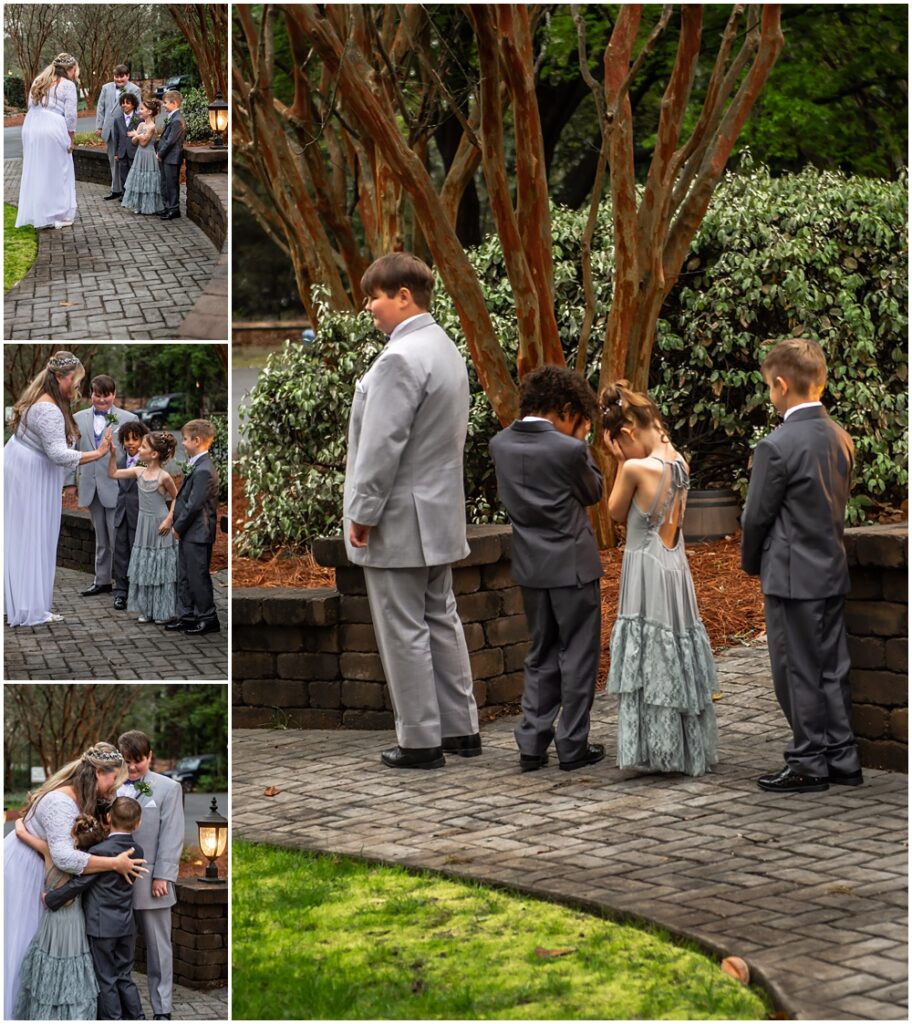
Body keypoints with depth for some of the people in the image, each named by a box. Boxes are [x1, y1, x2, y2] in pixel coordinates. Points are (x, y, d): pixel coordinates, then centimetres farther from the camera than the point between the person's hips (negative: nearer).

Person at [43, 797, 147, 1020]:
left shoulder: (100, 851, -19)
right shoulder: (137, 851, 2)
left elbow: (78, 883, -17)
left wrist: (50, 899, -5)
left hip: (101, 926, -6)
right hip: (127, 926, 6)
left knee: (106, 980, 4)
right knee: (124, 977, 16)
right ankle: (137, 1018, 16)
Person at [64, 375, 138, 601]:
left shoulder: (127, 419, -5)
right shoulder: (79, 419, 7)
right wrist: (70, 481, 5)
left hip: (116, 487, -4)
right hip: (91, 487, 4)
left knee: (117, 538, -3)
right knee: (100, 538, 15)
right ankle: (102, 581, 22)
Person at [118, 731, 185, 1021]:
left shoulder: (168, 788, 1)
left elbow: (172, 836, -3)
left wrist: (162, 876, -10)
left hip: (151, 883, -2)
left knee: (158, 948, 5)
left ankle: (162, 1010, 11)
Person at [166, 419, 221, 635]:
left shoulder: (203, 471, -21)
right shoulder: (199, 466, 9)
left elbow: (194, 505, -21)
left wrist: (178, 528, -12)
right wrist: (179, 526, 8)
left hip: (197, 534, -10)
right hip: (189, 533, 10)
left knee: (198, 577, -1)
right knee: (185, 577, 15)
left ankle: (208, 619, 8)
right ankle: (186, 616, 23)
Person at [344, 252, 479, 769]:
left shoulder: (401, 358, -21)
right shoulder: (447, 349, 11)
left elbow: (382, 446, -23)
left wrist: (362, 513, -15)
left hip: (399, 520, -10)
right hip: (439, 512, 10)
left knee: (405, 632, -2)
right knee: (441, 620, 15)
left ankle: (421, 741, 3)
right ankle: (461, 728, 21)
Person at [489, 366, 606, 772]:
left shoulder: (501, 445, -1)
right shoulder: (567, 449, -17)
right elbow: (593, 491, -1)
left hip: (531, 567, 5)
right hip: (573, 565, -5)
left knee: (541, 655, 16)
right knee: (578, 655, 6)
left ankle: (532, 743, 12)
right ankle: (573, 746, 8)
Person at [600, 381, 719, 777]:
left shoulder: (636, 468, -19)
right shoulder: (679, 462, 2)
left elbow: (616, 512, -4)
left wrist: (622, 463, -5)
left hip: (646, 574, -7)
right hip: (676, 570, 7)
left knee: (649, 661, 1)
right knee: (677, 659, 15)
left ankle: (659, 749, 4)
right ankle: (691, 748, 22)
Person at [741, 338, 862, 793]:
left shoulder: (777, 446, -18)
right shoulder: (841, 439, 5)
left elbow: (757, 516, -12)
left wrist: (752, 564, 5)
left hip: (792, 577, -7)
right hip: (833, 571, 8)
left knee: (798, 673, 1)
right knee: (832, 669, 13)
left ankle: (808, 764, 6)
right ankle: (842, 759, 18)